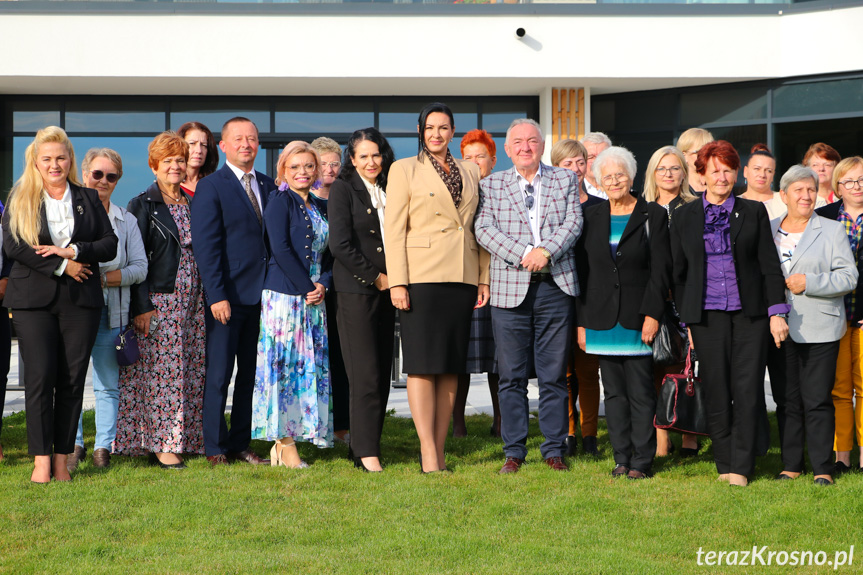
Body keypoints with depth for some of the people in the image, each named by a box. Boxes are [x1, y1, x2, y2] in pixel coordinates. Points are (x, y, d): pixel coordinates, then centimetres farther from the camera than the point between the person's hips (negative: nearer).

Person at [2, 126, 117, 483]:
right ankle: (42, 459, -5)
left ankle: (62, 460, 4)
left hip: (80, 299, 2)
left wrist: (72, 251, -10)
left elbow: (110, 245, 7)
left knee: (73, 380, -1)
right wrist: (62, 266, -11)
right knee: (40, 377, -8)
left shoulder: (88, 199, 14)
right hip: (33, 298, -2)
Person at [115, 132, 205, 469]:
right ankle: (160, 445, -3)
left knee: (191, 371, 4)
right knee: (162, 372, -7)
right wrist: (141, 306, -13)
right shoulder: (142, 206, -1)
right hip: (159, 300, -5)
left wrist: (208, 297, 11)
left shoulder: (193, 203, 14)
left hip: (193, 299, 5)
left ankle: (186, 438, 10)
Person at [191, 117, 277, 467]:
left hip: (262, 295, 5)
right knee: (219, 374, 1)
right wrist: (217, 295, -16)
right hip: (227, 296, -5)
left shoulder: (269, 187, 13)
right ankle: (215, 448, 9)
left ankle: (241, 444, 18)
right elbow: (206, 245, -9)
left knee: (251, 372, 9)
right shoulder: (211, 187, -4)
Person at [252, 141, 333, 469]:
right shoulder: (279, 202, -4)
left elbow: (330, 253, 16)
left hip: (314, 297, 7)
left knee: (312, 365, 4)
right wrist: (306, 287, -13)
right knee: (285, 364, -6)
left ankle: (285, 440, 9)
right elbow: (280, 248, -13)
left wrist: (323, 285, -2)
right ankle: (285, 446, -4)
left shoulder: (321, 207, 16)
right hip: (284, 294, -7)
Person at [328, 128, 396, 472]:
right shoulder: (343, 189, -2)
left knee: (382, 373, 3)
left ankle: (365, 447, 10)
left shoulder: (389, 191, 15)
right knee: (366, 375, -9)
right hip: (355, 290, -6)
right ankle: (366, 453, -7)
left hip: (386, 289, 6)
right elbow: (340, 244, -9)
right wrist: (374, 276, -7)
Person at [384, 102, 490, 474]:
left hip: (462, 279, 4)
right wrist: (397, 282, -10)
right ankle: (428, 454, -7)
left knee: (451, 366, 4)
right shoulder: (404, 170, 4)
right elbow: (393, 230, -2)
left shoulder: (470, 172, 17)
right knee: (423, 364, -7)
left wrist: (484, 278, 10)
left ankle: (440, 452, 9)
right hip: (422, 276, -4)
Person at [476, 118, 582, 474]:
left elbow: (573, 222, 1)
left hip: (556, 287, 0)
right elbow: (484, 229, -2)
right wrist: (522, 254, -15)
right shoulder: (491, 185, 10)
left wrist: (546, 250, -15)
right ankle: (514, 451, 11)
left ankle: (554, 449, 12)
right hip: (510, 288, 0)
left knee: (554, 374, 4)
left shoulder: (565, 180, 12)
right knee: (512, 377, 3)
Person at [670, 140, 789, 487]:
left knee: (748, 390, -4)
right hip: (707, 314, 0)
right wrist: (685, 320, 7)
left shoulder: (754, 212, 8)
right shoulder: (684, 217, 9)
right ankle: (724, 465, 13)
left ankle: (741, 467, 2)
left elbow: (770, 265, 6)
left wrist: (776, 312, -1)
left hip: (750, 313, 0)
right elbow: (678, 272, 11)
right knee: (716, 392, 1)